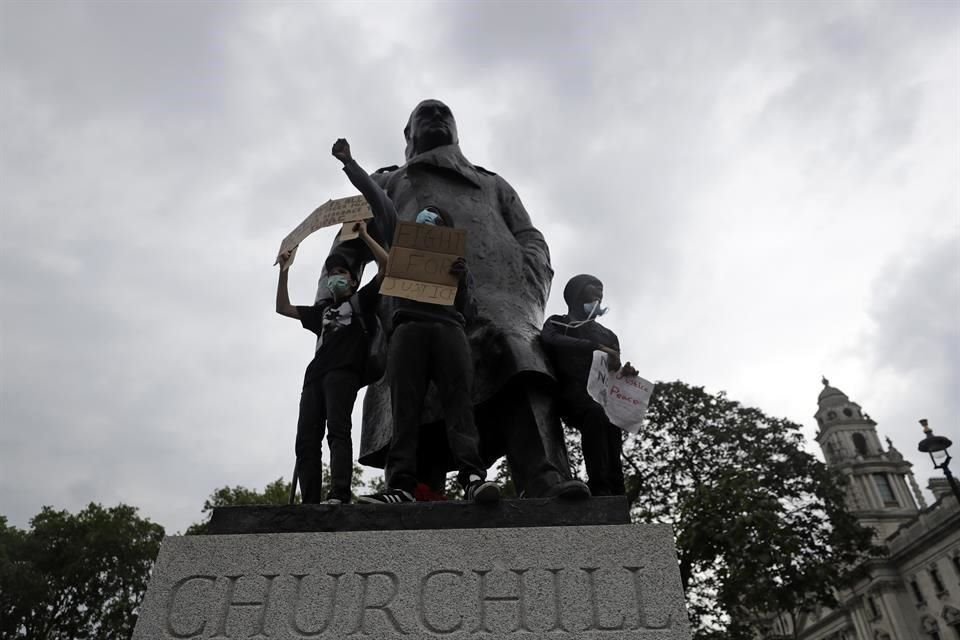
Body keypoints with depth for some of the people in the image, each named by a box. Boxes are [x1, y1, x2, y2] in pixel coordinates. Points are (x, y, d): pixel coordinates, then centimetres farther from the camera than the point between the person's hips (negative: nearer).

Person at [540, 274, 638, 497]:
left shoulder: (608, 335, 31)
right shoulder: (558, 323, 19)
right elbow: (550, 340, -8)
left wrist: (624, 373, -3)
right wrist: (595, 347, -17)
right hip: (571, 392, -4)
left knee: (612, 426, -27)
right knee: (596, 414, -34)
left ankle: (615, 491, -35)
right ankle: (599, 486, -39)